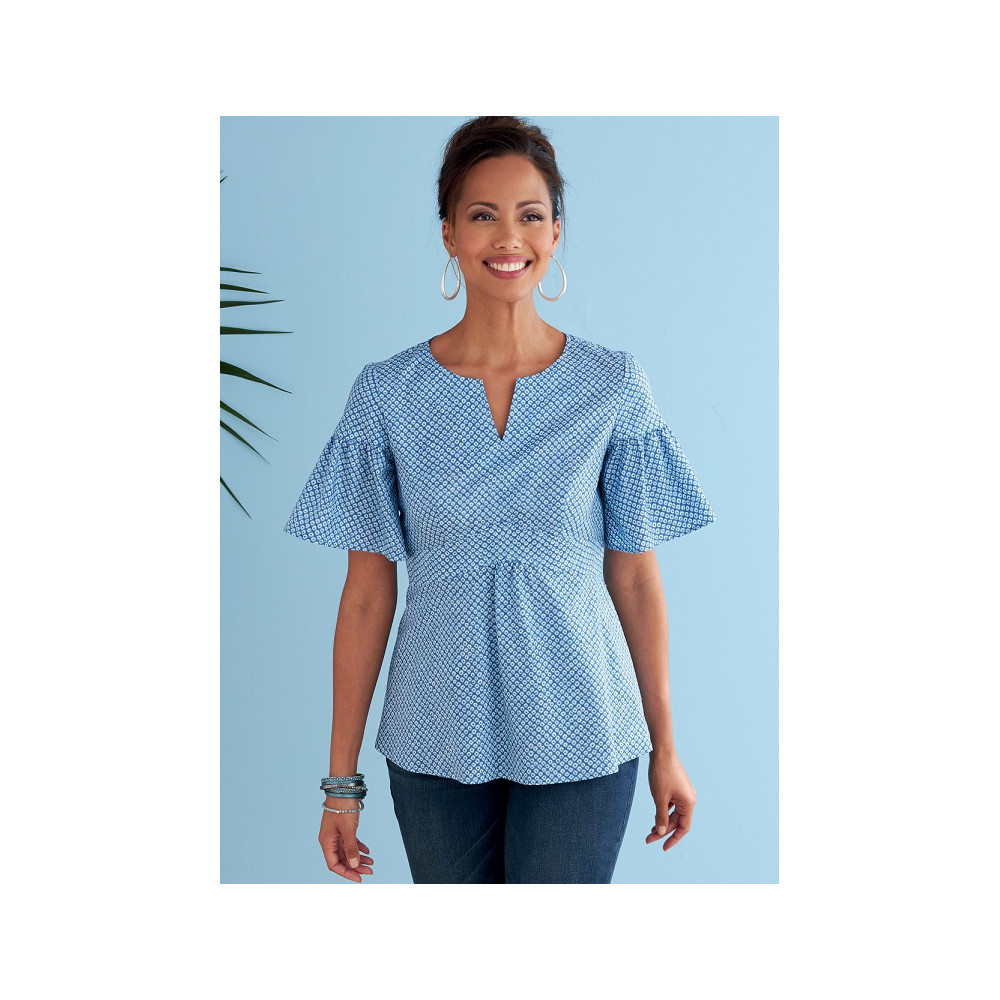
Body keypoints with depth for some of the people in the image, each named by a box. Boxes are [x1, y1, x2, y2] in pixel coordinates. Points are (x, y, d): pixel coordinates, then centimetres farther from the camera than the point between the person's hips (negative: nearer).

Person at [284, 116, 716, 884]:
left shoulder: (613, 386, -3)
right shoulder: (388, 394, -3)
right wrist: (342, 778, 0)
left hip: (579, 741, -1)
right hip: (435, 746, 1)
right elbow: (368, 595, -1)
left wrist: (666, 747, 4)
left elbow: (635, 577, 2)